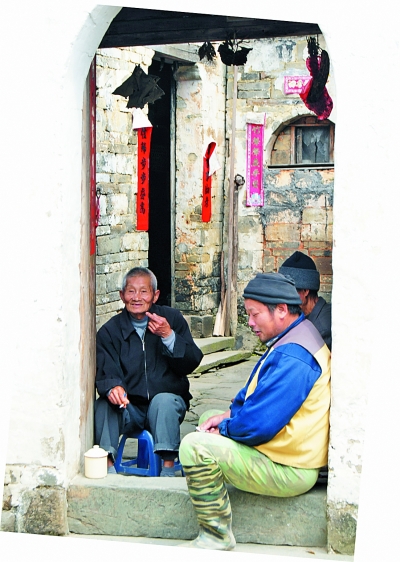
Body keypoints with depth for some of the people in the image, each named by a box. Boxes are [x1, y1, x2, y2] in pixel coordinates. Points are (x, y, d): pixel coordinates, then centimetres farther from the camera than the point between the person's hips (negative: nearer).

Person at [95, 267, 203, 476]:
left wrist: (168, 336, -21)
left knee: (164, 401, -34)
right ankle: (108, 465, -25)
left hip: (169, 400, -1)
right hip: (129, 407, 1)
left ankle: (168, 467, -29)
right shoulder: (109, 331, 3)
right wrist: (112, 387, -34)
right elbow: (106, 373, -10)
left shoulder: (172, 319, 3)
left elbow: (191, 363, -5)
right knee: (104, 404, -28)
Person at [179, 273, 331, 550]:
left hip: (288, 470, -11)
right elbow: (254, 392, 20)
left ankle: (217, 537, -12)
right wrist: (230, 414, 2)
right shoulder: (288, 341, 8)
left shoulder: (292, 358, -27)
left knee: (195, 446, -22)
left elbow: (258, 425, -29)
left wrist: (225, 428, -9)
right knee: (209, 418, 24)